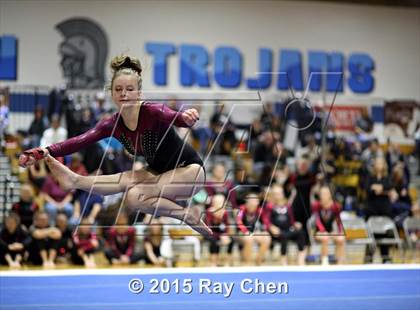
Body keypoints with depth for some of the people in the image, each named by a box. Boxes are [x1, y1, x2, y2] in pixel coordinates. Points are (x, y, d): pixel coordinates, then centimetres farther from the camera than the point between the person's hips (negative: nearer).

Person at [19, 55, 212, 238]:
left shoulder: (153, 112, -27)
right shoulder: (113, 124, -10)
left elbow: (175, 118, -49)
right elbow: (81, 140, -24)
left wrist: (186, 117, -74)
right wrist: (45, 152, -39)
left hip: (189, 170, -6)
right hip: (160, 172, 6)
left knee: (135, 195, -24)